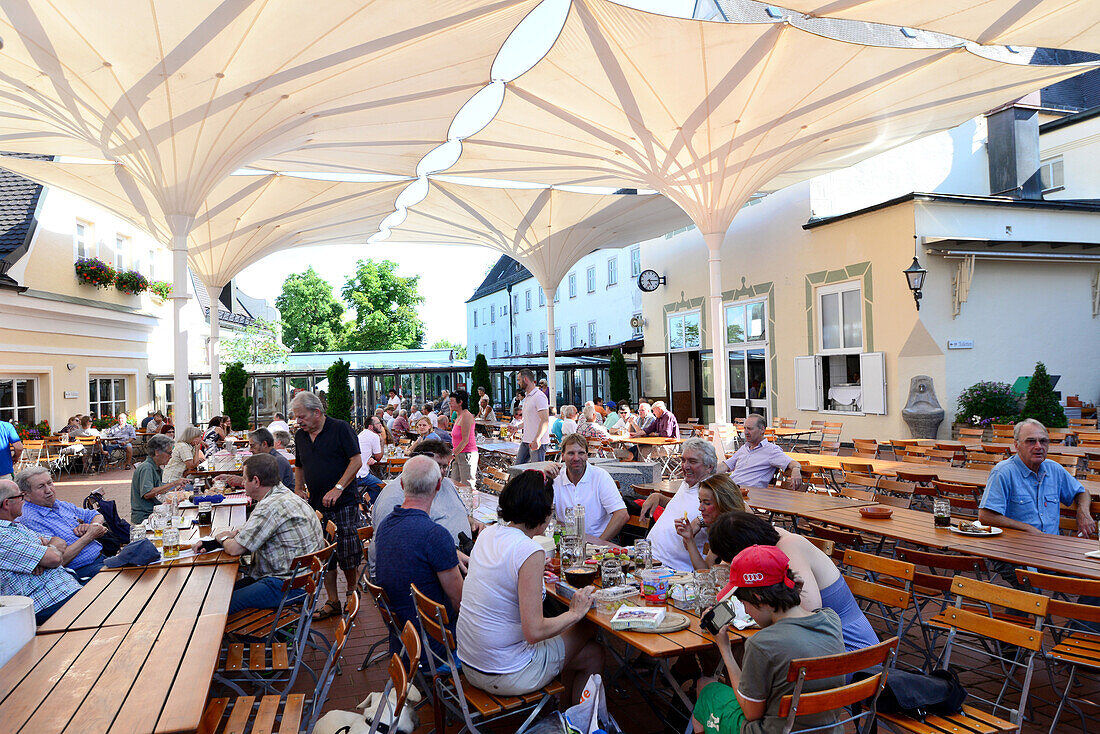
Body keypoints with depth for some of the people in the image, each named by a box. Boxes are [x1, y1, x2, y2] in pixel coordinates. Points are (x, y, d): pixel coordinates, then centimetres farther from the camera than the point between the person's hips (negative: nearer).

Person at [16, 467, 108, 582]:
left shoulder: (61, 505, 14)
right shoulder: (29, 520, -11)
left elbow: (97, 516, 25)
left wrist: (92, 526, 0)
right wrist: (89, 536, -11)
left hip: (103, 557, 8)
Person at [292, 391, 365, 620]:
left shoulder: (340, 428, -7)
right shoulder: (300, 436, 12)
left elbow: (356, 461, -12)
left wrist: (338, 488, -19)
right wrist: (299, 490, 7)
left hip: (343, 504, -5)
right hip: (316, 506, 6)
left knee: (348, 556, 1)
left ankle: (352, 594, 23)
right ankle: (332, 602, 17)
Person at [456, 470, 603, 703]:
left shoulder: (488, 533, 0)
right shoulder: (530, 551, -24)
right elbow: (534, 631, -25)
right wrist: (575, 612, -10)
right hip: (504, 675, -8)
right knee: (594, 653, 12)